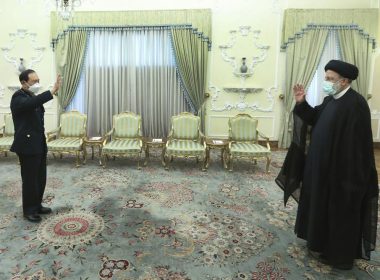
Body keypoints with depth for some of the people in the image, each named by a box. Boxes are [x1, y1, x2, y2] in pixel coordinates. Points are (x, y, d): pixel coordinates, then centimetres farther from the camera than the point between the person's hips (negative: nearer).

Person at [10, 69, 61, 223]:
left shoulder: (33, 96, 13)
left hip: (39, 144, 8)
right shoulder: (18, 97, -13)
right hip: (27, 145, -8)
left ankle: (37, 206, 28)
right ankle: (29, 210, 16)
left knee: (40, 178, 14)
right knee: (30, 180, 2)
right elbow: (31, 103, -37)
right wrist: (52, 91, -45)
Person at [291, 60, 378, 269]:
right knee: (322, 205, 20)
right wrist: (302, 103, 0)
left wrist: (347, 173, -24)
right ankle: (323, 243, 39)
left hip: (342, 170, -9)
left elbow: (355, 143, -25)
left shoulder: (355, 104, -23)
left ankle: (339, 255, 24)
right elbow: (314, 118, 17)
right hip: (324, 167, 9)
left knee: (339, 212, 6)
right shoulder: (331, 99, 7)